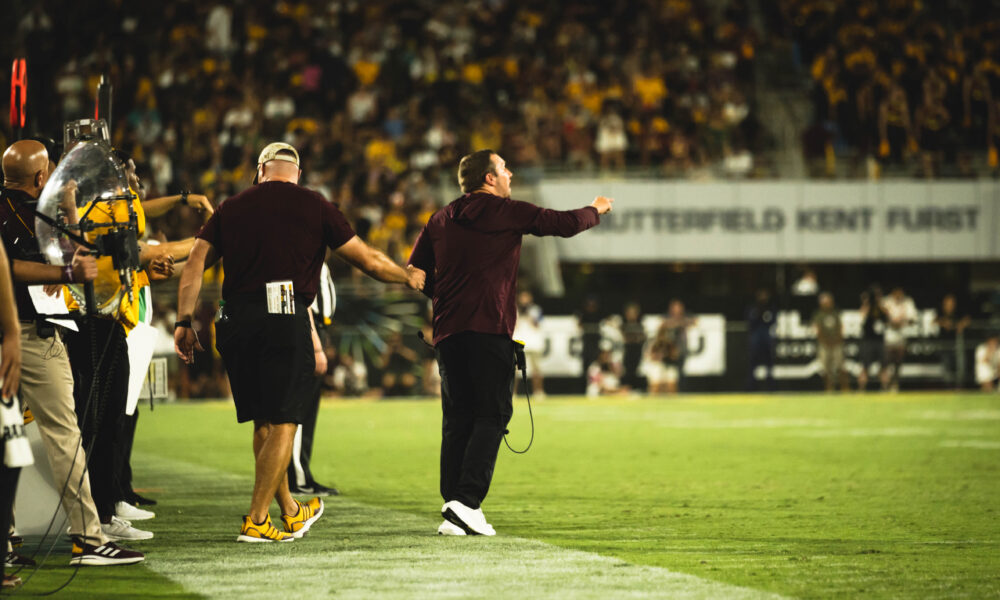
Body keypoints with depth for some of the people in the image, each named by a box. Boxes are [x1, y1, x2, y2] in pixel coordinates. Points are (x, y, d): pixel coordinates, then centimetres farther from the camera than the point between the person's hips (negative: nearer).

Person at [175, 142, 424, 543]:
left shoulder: (231, 209, 14)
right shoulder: (313, 206, 7)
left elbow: (195, 265, 6)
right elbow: (368, 261, 9)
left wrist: (184, 322, 7)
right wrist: (409, 277, 26)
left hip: (235, 322, 4)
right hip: (285, 320, -4)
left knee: (263, 423, 14)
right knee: (282, 423, 2)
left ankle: (291, 512, 27)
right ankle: (256, 521, -3)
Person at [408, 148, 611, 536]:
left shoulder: (441, 220, 14)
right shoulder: (507, 212, -1)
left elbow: (416, 271, 13)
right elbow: (565, 224, 4)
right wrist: (595, 210, 23)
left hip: (448, 330, 5)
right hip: (489, 329, -5)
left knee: (457, 418, 9)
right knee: (492, 415, -4)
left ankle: (453, 503, 3)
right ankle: (466, 501, -17)